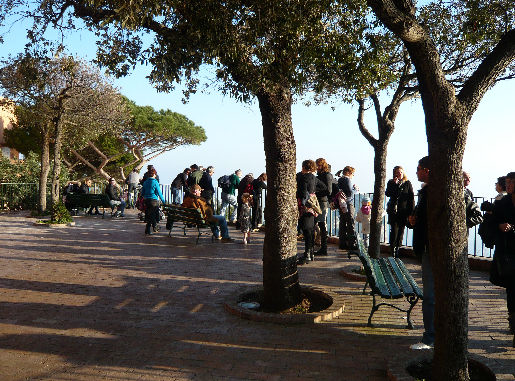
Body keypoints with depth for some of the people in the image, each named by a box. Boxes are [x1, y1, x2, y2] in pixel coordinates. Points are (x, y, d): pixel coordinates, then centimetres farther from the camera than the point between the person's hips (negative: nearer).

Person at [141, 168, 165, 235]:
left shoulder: (145, 182, 7)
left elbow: (142, 193, 12)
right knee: (153, 215, 5)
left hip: (146, 200, 6)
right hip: (154, 200, -6)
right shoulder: (155, 182, -10)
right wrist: (163, 201, -4)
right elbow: (159, 193, -11)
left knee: (149, 216, 11)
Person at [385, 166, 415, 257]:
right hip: (393, 211, -1)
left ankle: (397, 248, 17)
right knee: (394, 230, -6)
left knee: (401, 230, 6)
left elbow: (411, 197, 4)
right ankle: (392, 249, 3)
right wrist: (395, 184, -15)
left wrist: (411, 211, -3)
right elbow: (387, 194, -7)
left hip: (404, 211, 1)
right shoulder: (391, 183, 6)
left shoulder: (407, 183, 6)